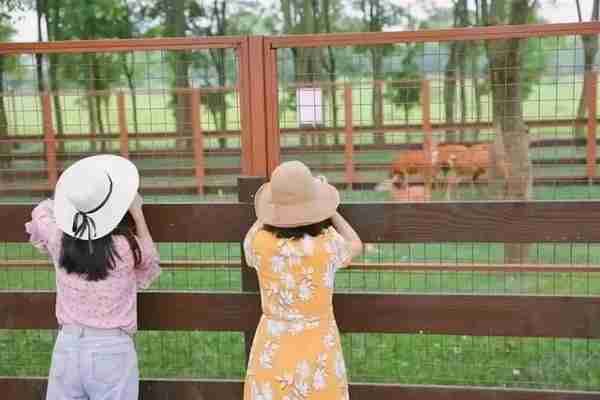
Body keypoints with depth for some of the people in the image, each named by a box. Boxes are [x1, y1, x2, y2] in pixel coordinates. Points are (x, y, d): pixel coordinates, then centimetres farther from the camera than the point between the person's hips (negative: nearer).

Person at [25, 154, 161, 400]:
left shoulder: (59, 240, -5)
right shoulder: (126, 247, -15)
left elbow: (41, 211, 18)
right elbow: (149, 261, 9)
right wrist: (137, 212, 9)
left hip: (67, 347, 3)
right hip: (112, 350, -3)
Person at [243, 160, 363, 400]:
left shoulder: (260, 243, -14)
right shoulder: (328, 244, -16)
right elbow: (356, 246, 9)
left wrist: (272, 209, 23)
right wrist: (330, 210, 19)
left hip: (273, 348, 1)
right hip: (318, 350, 0)